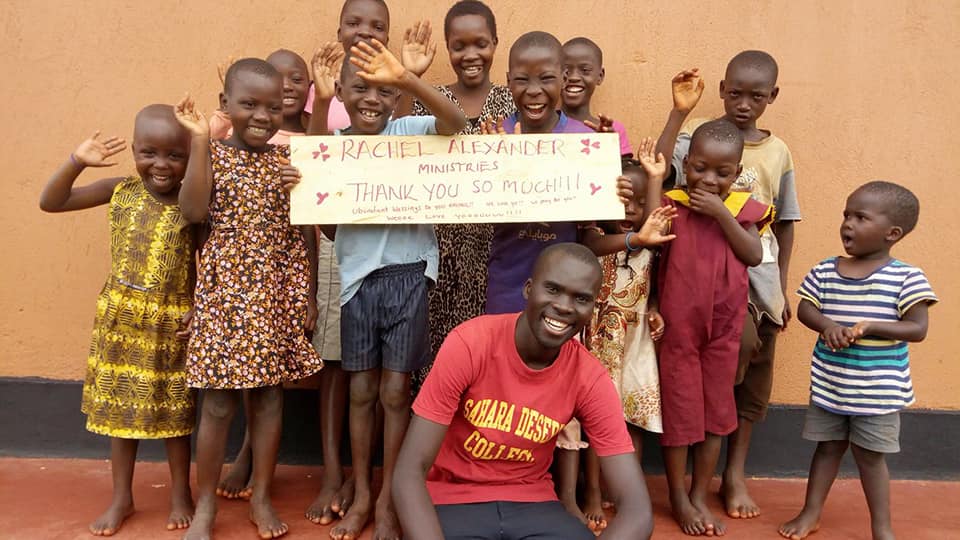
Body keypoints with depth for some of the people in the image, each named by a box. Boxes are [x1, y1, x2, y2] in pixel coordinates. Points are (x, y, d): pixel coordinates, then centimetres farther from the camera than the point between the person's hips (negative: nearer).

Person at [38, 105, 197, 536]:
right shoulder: (120, 192, -3)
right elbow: (50, 203, 1)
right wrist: (77, 161, -11)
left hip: (171, 325, -3)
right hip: (121, 321, 3)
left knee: (173, 410, 10)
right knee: (120, 406, 14)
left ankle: (181, 494, 28)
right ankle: (121, 497, 31)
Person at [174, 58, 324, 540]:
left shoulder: (288, 161, 4)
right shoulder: (212, 155, 1)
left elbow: (305, 231, 6)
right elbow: (193, 211, -16)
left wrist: (308, 295, 3)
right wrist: (200, 141, -16)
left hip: (279, 296, 2)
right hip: (225, 294, -1)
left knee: (270, 395, 9)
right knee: (219, 402, 4)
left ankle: (261, 497, 25)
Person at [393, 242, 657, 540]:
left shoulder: (591, 378, -13)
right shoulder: (468, 343, -21)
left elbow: (637, 510, -16)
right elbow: (409, 472, -20)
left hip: (531, 502, 3)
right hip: (453, 500, -2)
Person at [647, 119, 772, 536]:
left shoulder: (742, 208, 2)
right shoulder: (674, 203, -6)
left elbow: (754, 255, -10)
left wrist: (721, 213, -17)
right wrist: (654, 174, -25)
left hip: (724, 326, 3)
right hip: (678, 324, -3)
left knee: (715, 410, 12)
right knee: (678, 408, 8)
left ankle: (700, 496, 29)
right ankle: (678, 498, 25)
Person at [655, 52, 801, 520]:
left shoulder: (778, 152, 9)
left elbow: (784, 224, 14)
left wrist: (781, 288, 12)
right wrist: (678, 111, -23)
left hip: (760, 270, 5)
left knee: (757, 374, 9)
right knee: (742, 341, -23)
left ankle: (735, 472, 25)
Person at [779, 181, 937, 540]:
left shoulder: (907, 278, -11)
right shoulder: (824, 272, -2)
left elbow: (918, 329, -13)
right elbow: (804, 310, 1)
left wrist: (869, 327, -25)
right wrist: (828, 325, -20)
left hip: (878, 388, -3)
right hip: (829, 383, 3)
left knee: (870, 455, 9)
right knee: (828, 447, 16)